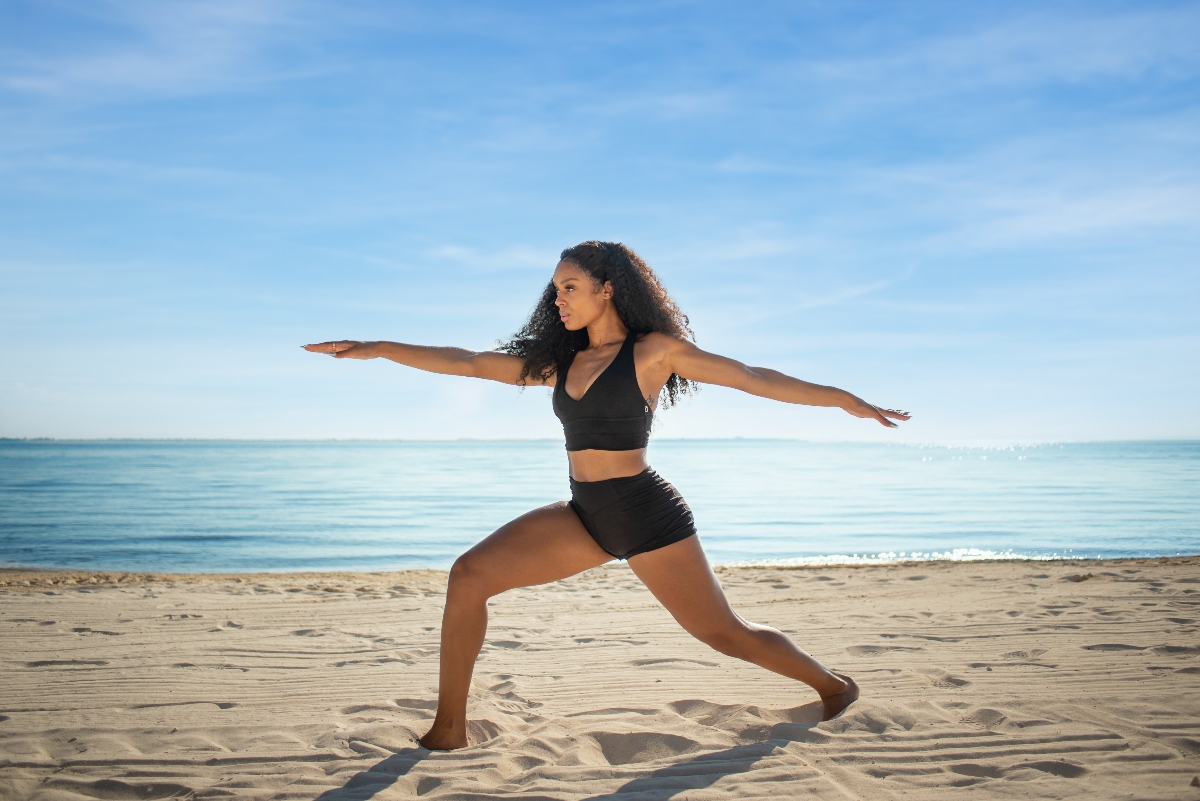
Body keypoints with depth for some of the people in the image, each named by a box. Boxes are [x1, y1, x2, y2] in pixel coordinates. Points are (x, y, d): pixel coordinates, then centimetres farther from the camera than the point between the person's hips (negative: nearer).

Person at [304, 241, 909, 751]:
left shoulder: (656, 350, -6)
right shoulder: (559, 361, 10)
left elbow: (754, 378, -5)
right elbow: (468, 363, 11)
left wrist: (844, 399, -8)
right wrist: (379, 349, 7)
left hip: (645, 513, -6)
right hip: (584, 514, 6)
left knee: (722, 632, 1)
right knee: (469, 575, -7)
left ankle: (834, 686, 27)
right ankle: (449, 727, 0)